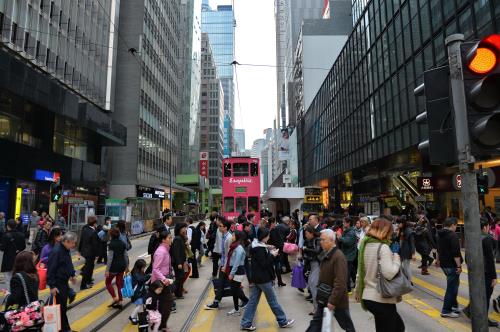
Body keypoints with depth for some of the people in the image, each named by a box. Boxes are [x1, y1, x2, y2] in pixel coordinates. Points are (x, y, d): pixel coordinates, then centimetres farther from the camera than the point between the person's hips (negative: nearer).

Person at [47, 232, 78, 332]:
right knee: (61, 306, 2)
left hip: (64, 281, 9)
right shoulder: (56, 251, -24)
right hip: (57, 283, -9)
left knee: (63, 305, 17)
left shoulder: (66, 249, 5)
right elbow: (51, 269, -23)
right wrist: (52, 286, -22)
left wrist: (72, 275, 20)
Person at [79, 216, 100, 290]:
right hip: (90, 252, -8)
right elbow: (95, 245, -19)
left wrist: (80, 250, 19)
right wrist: (96, 254, -11)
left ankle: (88, 281, 40)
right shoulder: (93, 232, -22)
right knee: (88, 268, 3)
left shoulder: (84, 229, 1)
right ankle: (83, 285, 10)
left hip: (84, 251, 8)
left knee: (89, 266, 24)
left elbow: (81, 240, 9)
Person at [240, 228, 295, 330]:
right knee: (272, 300, 6)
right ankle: (283, 321, 20)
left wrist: (270, 253, 2)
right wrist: (272, 255, -14)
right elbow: (264, 264, -22)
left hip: (257, 277, 9)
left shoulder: (257, 246, 8)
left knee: (253, 300, 11)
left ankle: (246, 323, 14)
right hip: (263, 278, -9)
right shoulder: (260, 249, -22)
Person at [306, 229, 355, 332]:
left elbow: (340, 282, -26)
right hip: (324, 298, 9)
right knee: (316, 323, 13)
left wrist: (333, 301, -24)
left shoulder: (338, 256, -23)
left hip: (337, 300, -8)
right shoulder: (325, 254, 6)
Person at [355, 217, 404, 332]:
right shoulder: (383, 247, -16)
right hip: (382, 299, -8)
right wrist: (397, 259, -8)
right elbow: (389, 273, -25)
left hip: (368, 297, 8)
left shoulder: (365, 245, 7)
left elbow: (360, 271, 14)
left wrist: (357, 291, 25)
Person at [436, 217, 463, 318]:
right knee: (452, 287, -2)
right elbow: (456, 253, -23)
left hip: (444, 264, 9)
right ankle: (446, 311, 2)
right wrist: (459, 265, -19)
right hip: (452, 265, -9)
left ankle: (454, 306, 30)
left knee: (454, 284, 23)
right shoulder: (453, 235, -17)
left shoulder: (440, 235, 12)